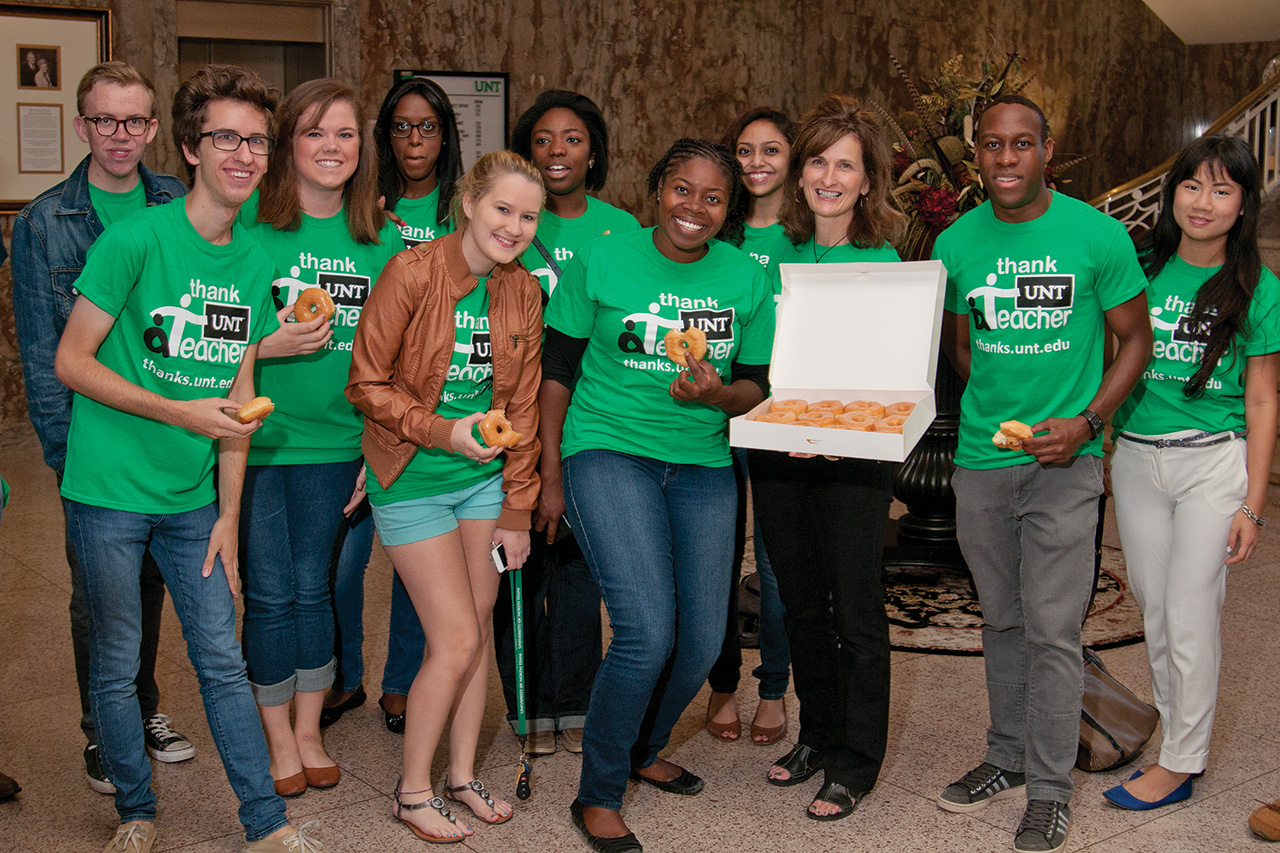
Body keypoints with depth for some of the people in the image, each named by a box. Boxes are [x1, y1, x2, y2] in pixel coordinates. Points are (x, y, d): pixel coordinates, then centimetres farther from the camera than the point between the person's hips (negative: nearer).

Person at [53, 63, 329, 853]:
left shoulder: (258, 260, 3)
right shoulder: (136, 238, -13)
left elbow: (239, 393, 7)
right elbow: (71, 361, -11)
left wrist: (228, 512, 4)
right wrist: (181, 412, -17)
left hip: (195, 498, 4)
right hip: (111, 491, -4)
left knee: (223, 661, 9)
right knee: (116, 667, 8)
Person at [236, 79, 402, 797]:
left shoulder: (383, 239, 3)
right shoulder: (246, 224, -7)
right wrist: (268, 344, -21)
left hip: (334, 441, 2)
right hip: (254, 438, -2)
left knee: (312, 587, 12)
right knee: (269, 593, 5)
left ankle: (309, 731, 28)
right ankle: (278, 739, 23)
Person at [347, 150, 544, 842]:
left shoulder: (522, 291, -1)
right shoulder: (411, 273, -17)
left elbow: (523, 407, 5)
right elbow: (367, 384, -12)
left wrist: (516, 510, 4)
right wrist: (443, 431, -23)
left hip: (484, 479, 5)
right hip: (414, 481, -5)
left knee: (477, 634, 10)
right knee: (456, 640, -5)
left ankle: (461, 774, 29)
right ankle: (412, 792, 15)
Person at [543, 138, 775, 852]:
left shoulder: (749, 279, 4)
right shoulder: (601, 263, -4)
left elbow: (758, 387, 7)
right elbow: (557, 371, 2)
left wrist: (716, 393, -16)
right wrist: (551, 476, 1)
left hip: (703, 465, 4)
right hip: (609, 451, -4)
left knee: (703, 641, 6)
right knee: (647, 632, -17)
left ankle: (643, 751, 36)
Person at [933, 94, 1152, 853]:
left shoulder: (1098, 235, -6)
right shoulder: (956, 243, 3)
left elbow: (1136, 340, 1)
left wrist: (1084, 422, -12)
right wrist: (996, 407, 3)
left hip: (1064, 461, -3)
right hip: (980, 460, 4)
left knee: (1053, 630, -2)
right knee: (1003, 620, 15)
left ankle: (1050, 789, 11)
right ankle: (1009, 759, 30)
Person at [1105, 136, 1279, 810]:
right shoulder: (1143, 268, 4)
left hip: (1214, 460, -3)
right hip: (1136, 457, 3)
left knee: (1190, 613, -2)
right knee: (1154, 609, 9)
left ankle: (1181, 762, 11)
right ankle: (1178, 733, 25)